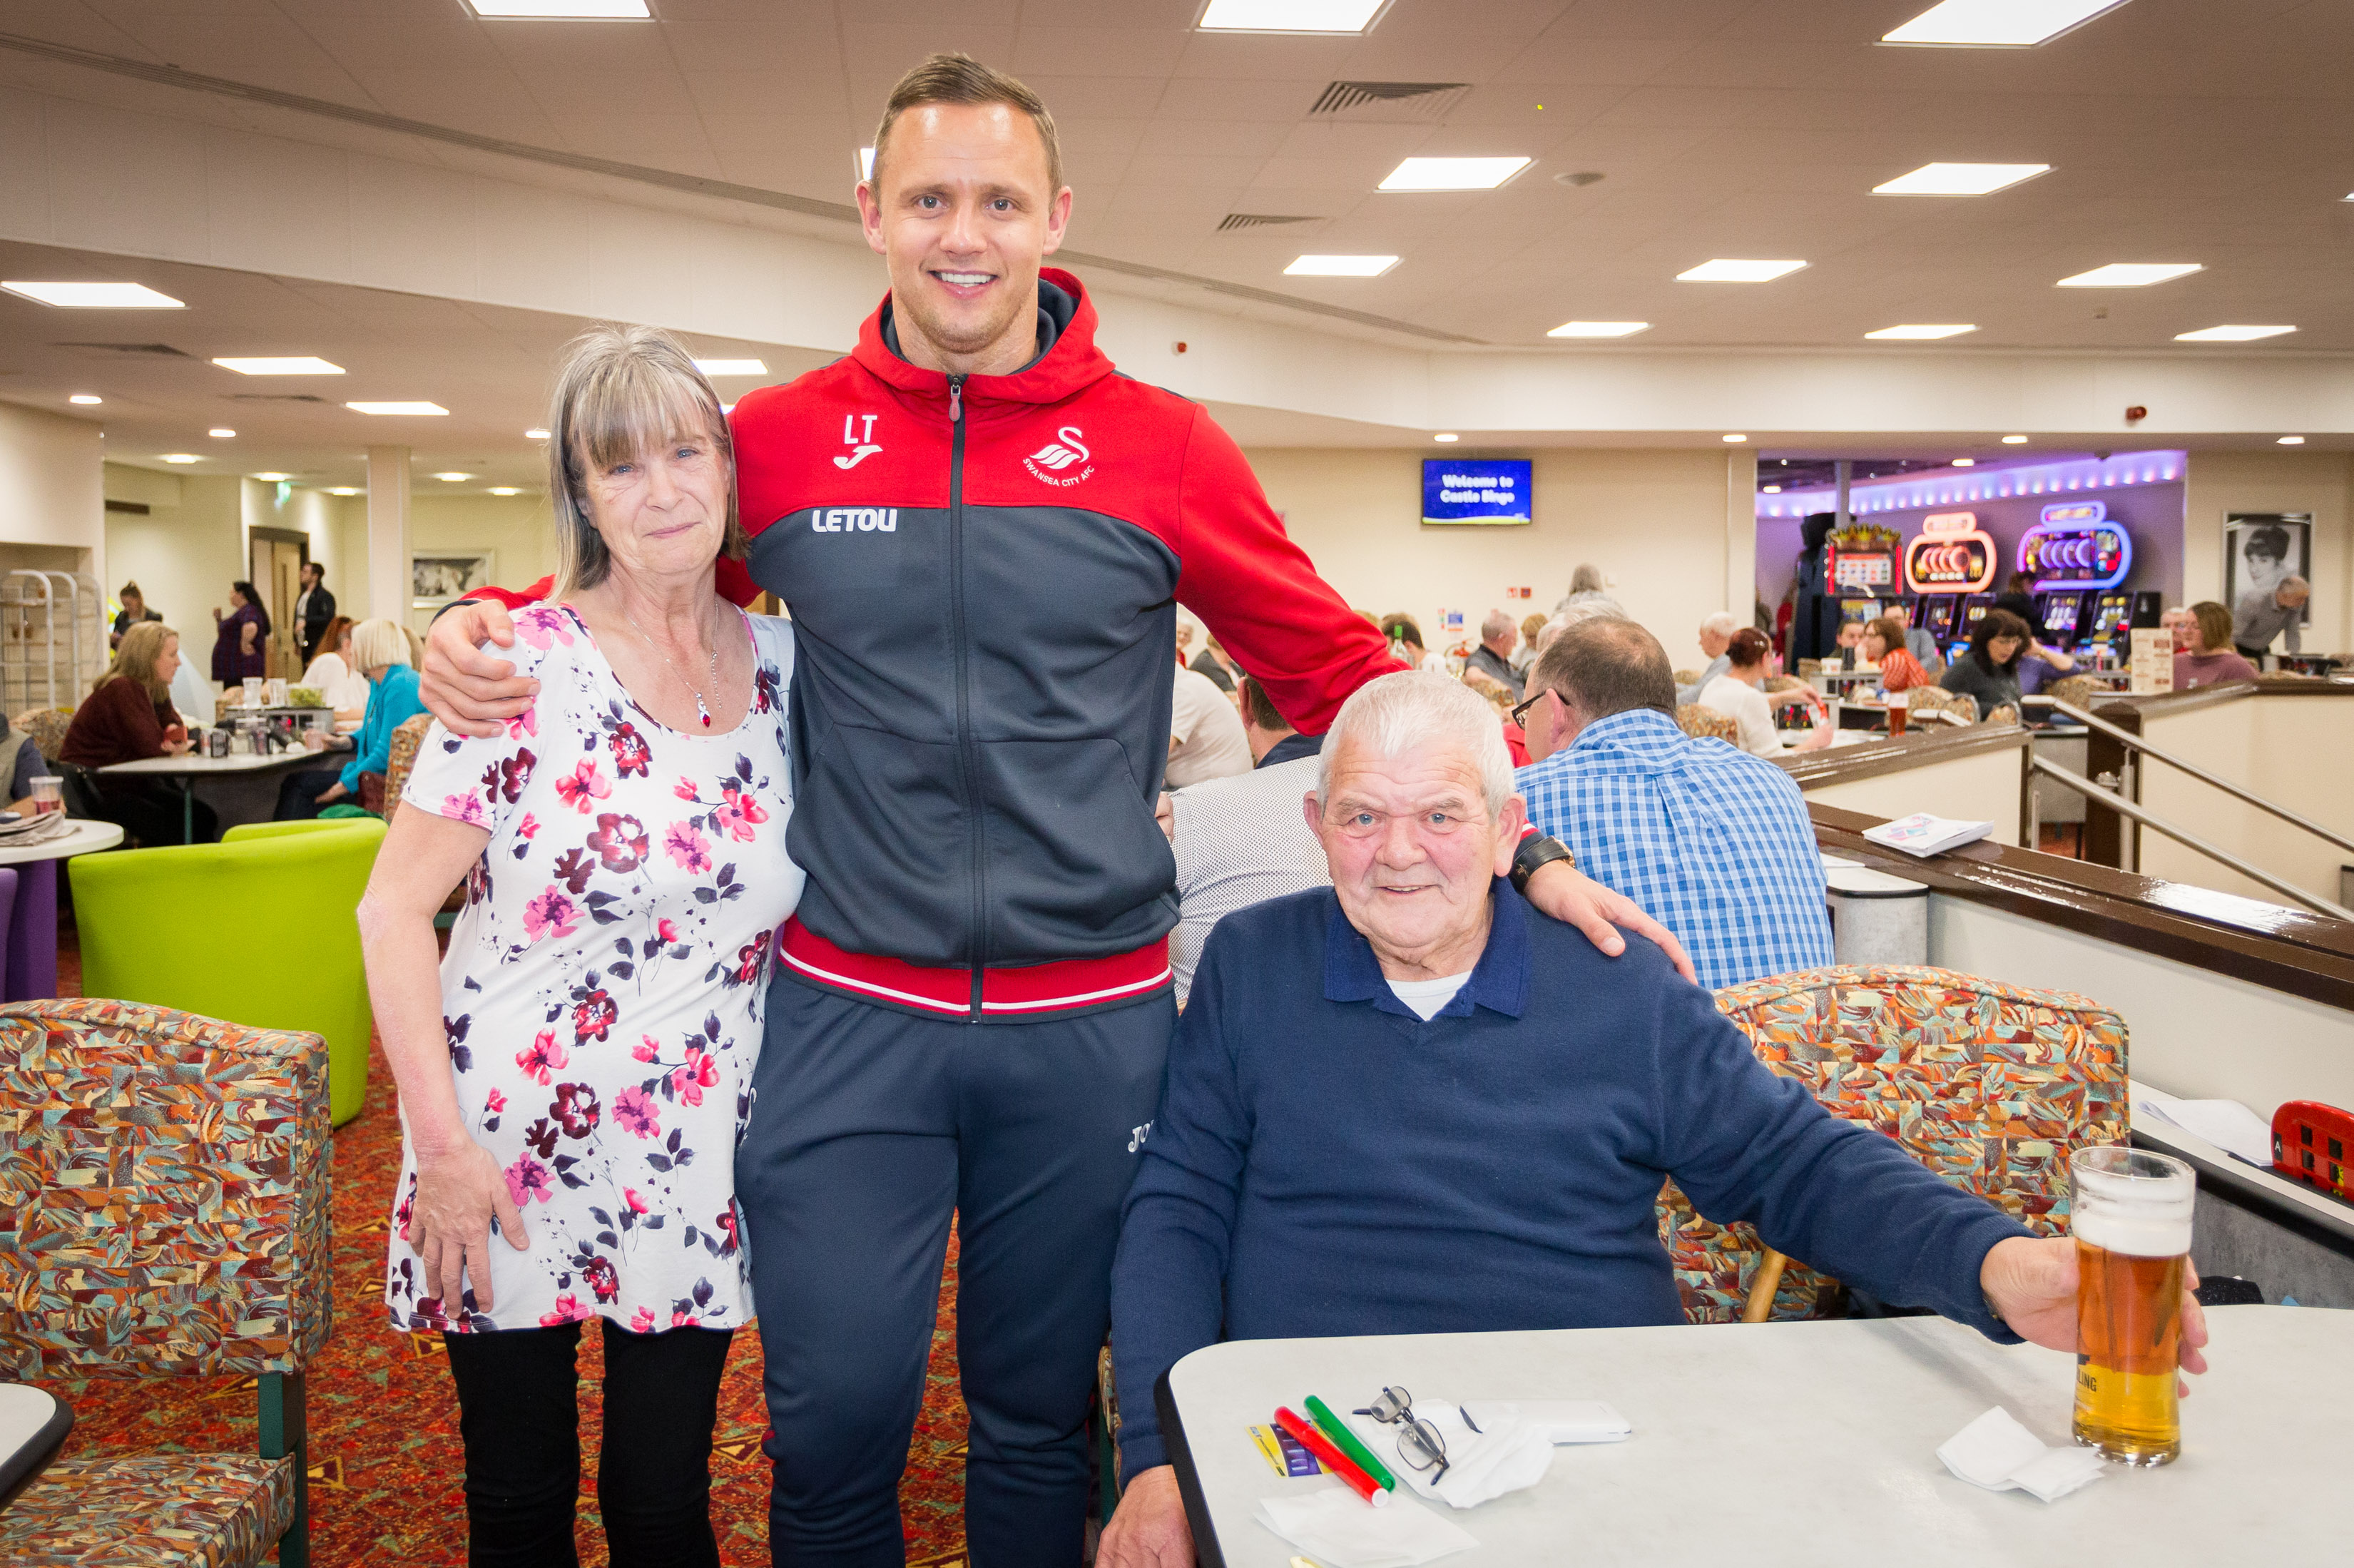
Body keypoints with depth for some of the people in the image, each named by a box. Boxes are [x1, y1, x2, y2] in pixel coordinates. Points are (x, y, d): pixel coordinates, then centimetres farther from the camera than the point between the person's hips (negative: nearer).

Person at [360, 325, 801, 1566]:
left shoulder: (779, 660, 2)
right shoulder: (527, 662, -10)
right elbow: (393, 908, -10)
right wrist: (443, 1144, -14)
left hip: (698, 1167, 3)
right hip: (513, 1149, -3)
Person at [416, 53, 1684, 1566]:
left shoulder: (1165, 448, -1)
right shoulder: (777, 440, 2)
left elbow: (1341, 673, 5)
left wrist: (1519, 849, -3)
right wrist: (486, 630, -2)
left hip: (1092, 1024, 0)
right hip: (846, 1019, 0)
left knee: (1040, 1415, 15)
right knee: (833, 1419, 5)